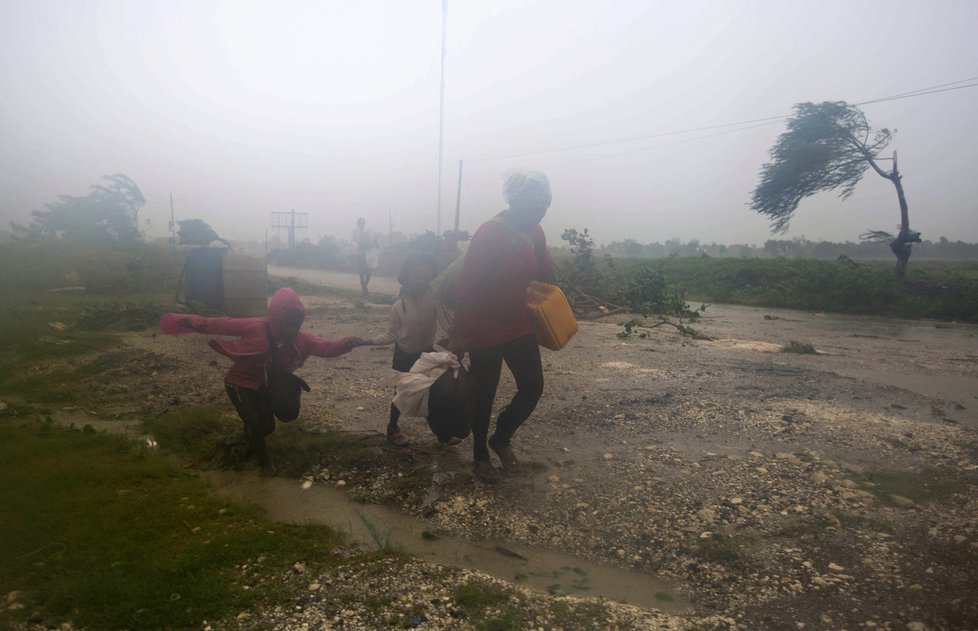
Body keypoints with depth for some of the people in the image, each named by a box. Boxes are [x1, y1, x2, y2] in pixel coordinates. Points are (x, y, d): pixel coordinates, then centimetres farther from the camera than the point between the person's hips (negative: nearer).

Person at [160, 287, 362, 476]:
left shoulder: (299, 339, -20)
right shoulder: (255, 327, -29)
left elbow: (327, 347, -28)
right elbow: (223, 325, -27)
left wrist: (347, 343, -46)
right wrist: (197, 323, -39)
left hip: (262, 386, 5)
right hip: (239, 383, -5)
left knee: (268, 426, 12)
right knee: (254, 421, -10)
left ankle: (246, 438, 46)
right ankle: (264, 459, 18)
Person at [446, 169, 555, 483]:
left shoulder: (534, 232, -1)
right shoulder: (488, 234, -23)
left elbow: (546, 275, 14)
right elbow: (466, 288, -24)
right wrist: (456, 336, -23)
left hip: (519, 326, 7)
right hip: (485, 330, -6)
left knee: (533, 387, 7)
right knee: (484, 395, 7)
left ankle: (501, 438, 31)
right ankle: (480, 457, 29)